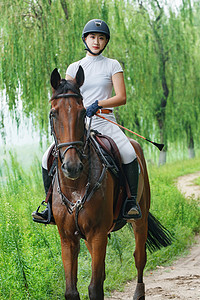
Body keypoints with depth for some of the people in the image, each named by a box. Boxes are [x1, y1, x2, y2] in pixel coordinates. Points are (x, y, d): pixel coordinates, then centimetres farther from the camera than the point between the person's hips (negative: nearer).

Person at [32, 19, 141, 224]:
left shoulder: (112, 65, 7)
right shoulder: (74, 68, 13)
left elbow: (121, 98, -4)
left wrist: (97, 104, -18)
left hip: (104, 122, -2)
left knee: (129, 154, -30)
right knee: (48, 158, -14)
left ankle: (131, 202, -15)